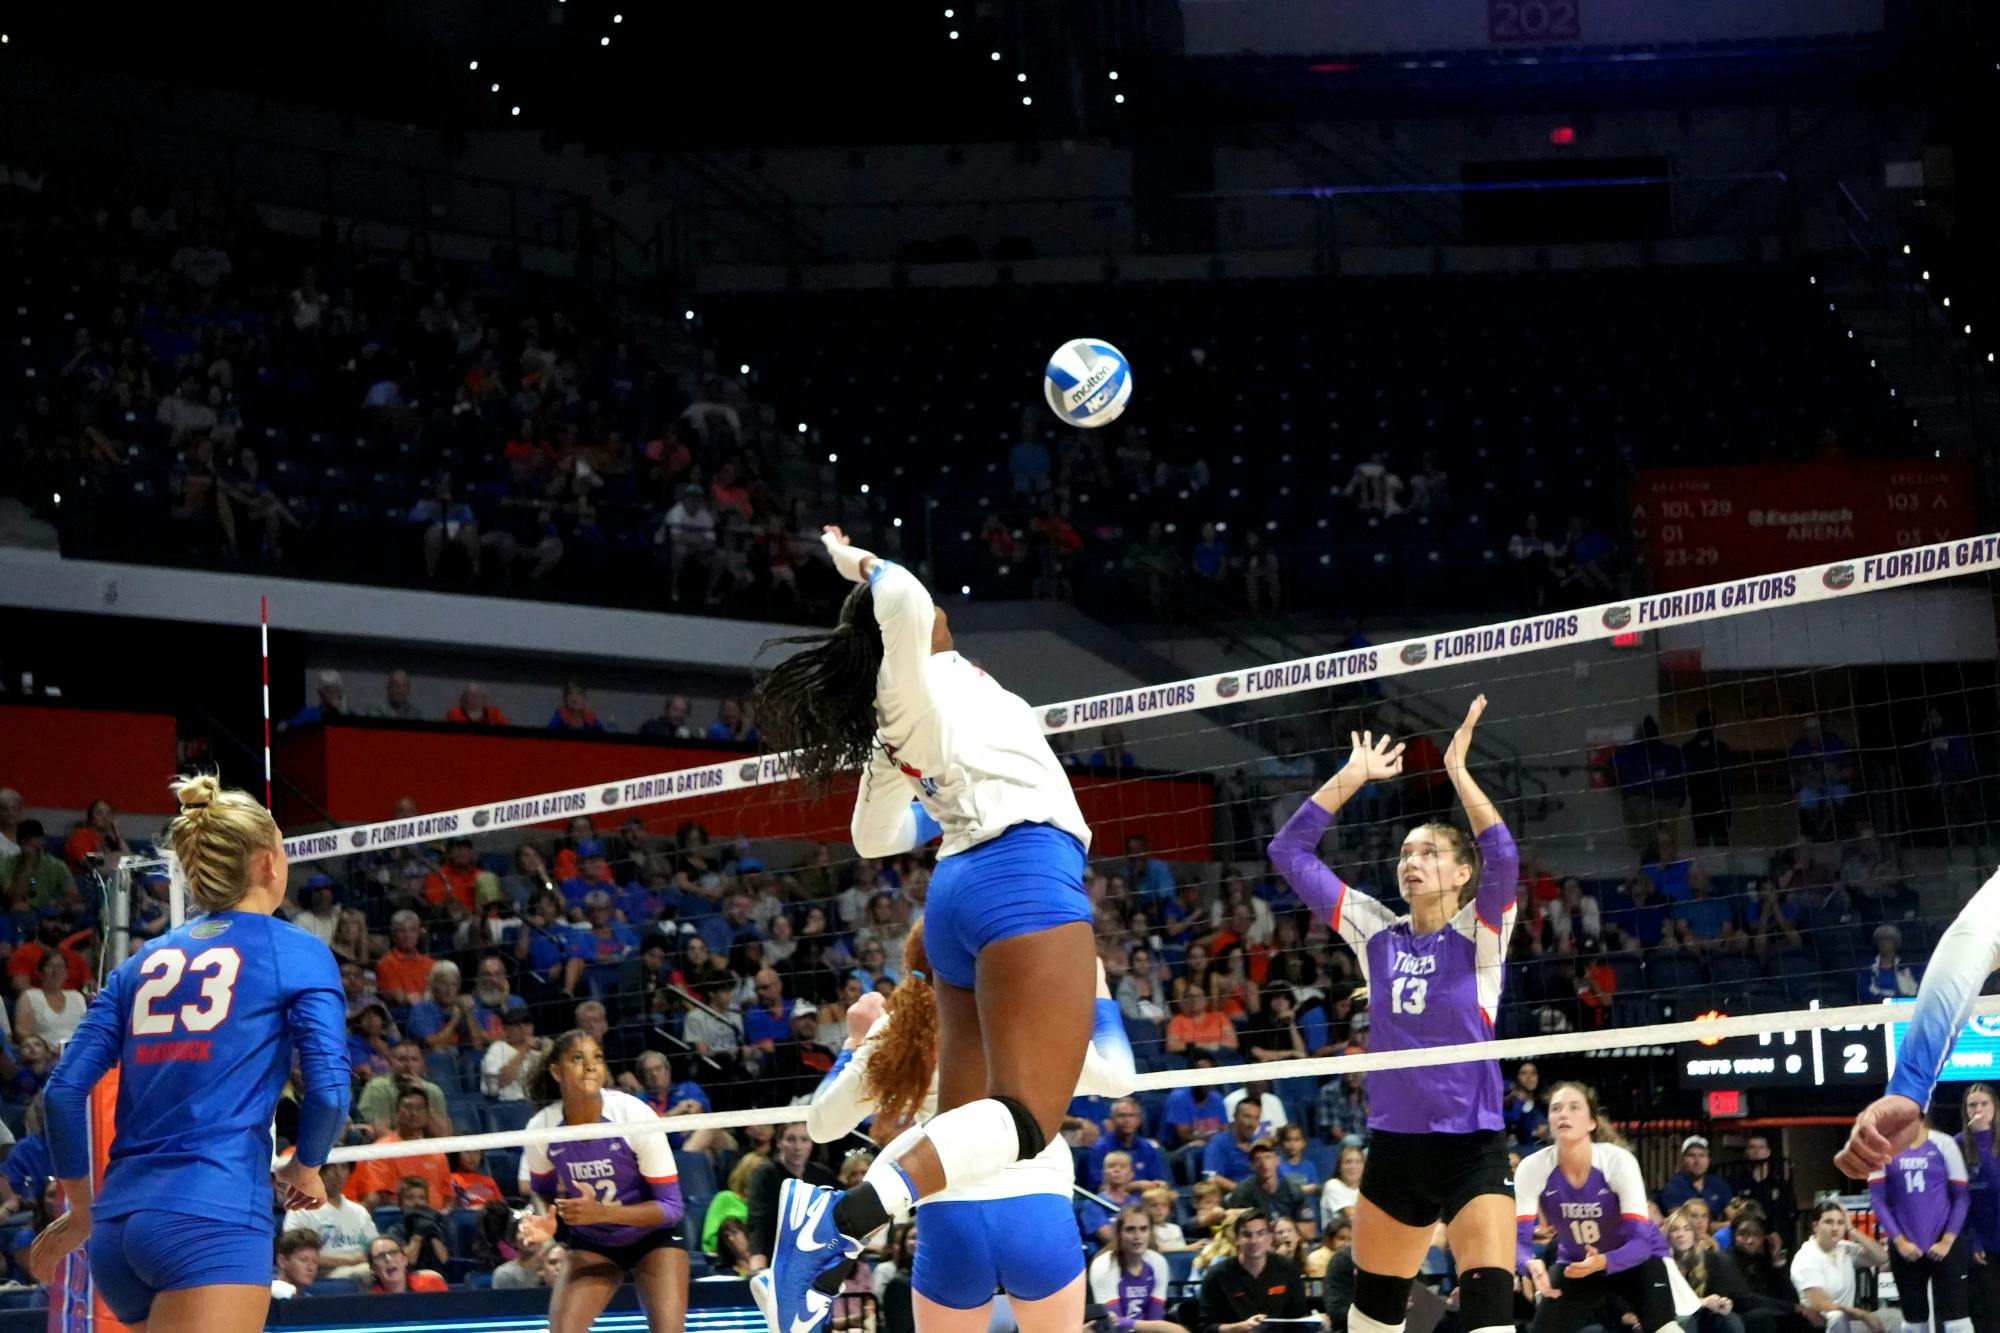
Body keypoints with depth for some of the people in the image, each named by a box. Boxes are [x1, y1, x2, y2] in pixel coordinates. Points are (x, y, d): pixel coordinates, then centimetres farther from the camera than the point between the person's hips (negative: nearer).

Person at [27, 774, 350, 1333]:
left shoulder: (145, 961, 19)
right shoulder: (298, 953, 4)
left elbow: (65, 1089, 12)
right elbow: (328, 1091, -6)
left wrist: (82, 1209, 23)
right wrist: (305, 1168, 15)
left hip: (119, 1222, 6)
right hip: (212, 1219, -6)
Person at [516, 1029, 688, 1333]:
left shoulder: (635, 1116, -25)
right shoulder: (541, 1128, -17)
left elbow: (671, 1207, -21)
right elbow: (542, 1190, 6)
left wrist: (602, 1212, -32)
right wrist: (546, 1221, -17)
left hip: (653, 1236, -2)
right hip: (591, 1244, 2)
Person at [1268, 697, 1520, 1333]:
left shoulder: (1479, 934, -5)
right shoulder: (1377, 933, 5)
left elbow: (1501, 857, -26)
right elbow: (1290, 851, 3)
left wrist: (1457, 769, -23)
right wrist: (1352, 777, -1)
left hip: (1472, 1146, -5)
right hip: (1394, 1145, 5)